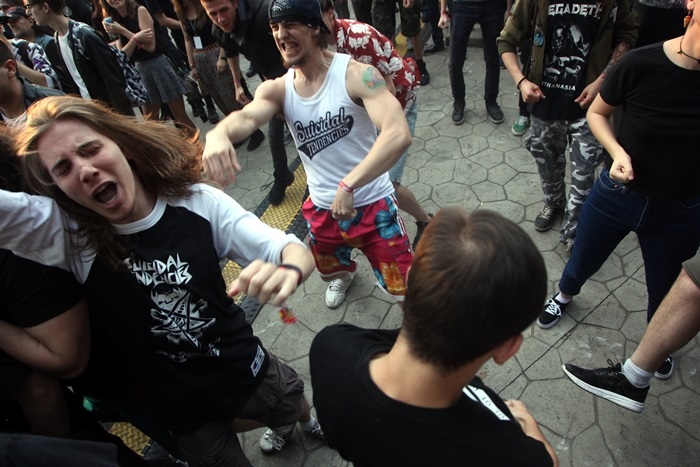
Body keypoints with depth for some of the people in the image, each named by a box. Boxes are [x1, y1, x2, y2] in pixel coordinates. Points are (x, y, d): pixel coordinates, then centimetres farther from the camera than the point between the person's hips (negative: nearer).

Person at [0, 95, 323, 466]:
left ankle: (304, 423, 62)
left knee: (295, 408, 25)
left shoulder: (198, 202, -18)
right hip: (180, 409, 0)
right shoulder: (63, 233, -17)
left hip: (248, 369, 1)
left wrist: (289, 270, -44)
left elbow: (296, 251, -21)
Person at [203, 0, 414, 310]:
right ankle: (344, 275, 68)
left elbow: (398, 134, -34)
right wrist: (218, 134, -50)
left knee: (407, 291, 2)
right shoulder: (277, 90, -5)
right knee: (328, 271, 30)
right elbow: (247, 117, -26)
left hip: (372, 204, -4)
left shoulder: (356, 74, -20)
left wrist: (347, 185, -41)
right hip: (321, 208, 5)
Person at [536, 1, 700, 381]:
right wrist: (618, 152, -19)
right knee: (583, 262, 22)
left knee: (664, 289, 21)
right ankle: (564, 295, 58)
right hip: (617, 194, 0)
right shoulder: (641, 64, -20)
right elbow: (596, 113, -2)